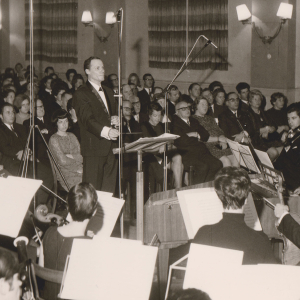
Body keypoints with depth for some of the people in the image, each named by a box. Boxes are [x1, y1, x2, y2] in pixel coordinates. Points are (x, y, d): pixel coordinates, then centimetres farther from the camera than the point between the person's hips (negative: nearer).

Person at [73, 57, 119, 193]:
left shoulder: (108, 92, 22)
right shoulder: (81, 94, -5)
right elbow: (87, 119, -18)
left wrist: (116, 120, 2)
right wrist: (105, 131, -34)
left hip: (111, 148, 7)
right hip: (93, 148, -7)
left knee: (109, 190, 6)